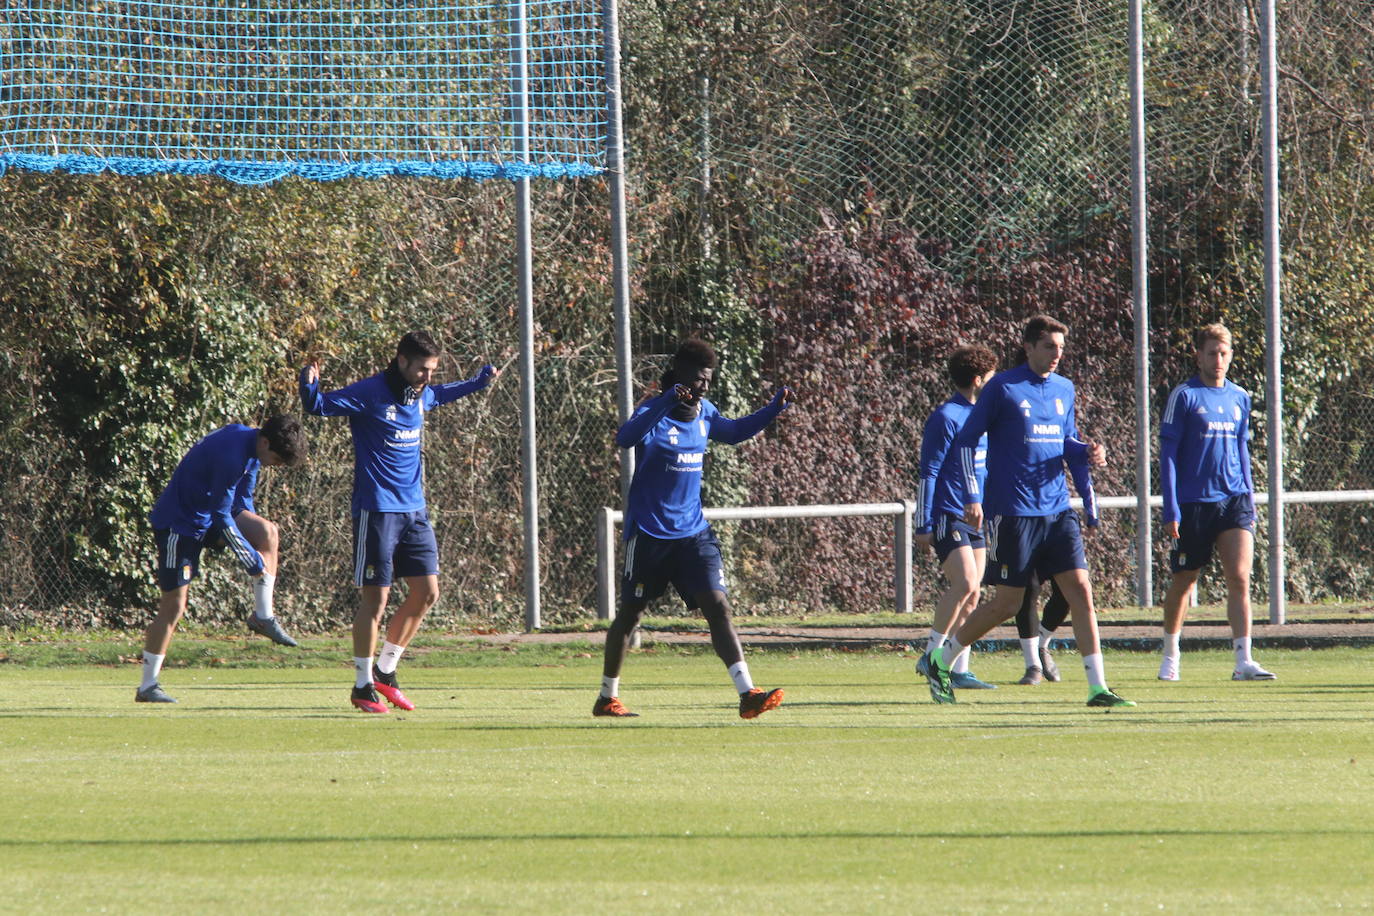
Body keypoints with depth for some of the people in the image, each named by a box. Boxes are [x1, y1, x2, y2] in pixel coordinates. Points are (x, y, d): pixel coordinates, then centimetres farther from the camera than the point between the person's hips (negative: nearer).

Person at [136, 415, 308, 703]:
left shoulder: (253, 450, 1)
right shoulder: (231, 455, -28)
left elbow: (242, 500, 15)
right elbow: (221, 516, -24)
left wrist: (260, 540, 10)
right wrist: (253, 561, -18)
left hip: (207, 515, 8)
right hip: (179, 523, -8)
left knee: (267, 532, -13)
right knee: (174, 604, -8)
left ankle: (263, 617, -3)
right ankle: (147, 687, -1)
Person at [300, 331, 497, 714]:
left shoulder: (422, 396, 9)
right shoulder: (369, 394, -12)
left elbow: (442, 394, 33)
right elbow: (319, 407, -13)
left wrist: (480, 381, 32)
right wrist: (309, 386, -33)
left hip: (414, 510, 7)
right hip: (377, 509, -7)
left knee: (426, 593, 6)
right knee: (375, 598, -5)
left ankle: (385, 671, 21)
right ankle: (363, 685, 5)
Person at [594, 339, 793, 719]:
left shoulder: (704, 413, 6)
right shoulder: (654, 412, -15)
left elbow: (734, 431, 26)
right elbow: (626, 437, -36)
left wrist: (774, 409, 12)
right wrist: (668, 401, -47)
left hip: (692, 531, 5)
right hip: (649, 532, -5)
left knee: (718, 606, -9)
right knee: (630, 613, 8)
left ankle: (748, 695, -17)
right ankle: (607, 698, 23)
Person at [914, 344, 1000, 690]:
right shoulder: (946, 418, -11)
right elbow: (928, 473, -12)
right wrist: (923, 525, -14)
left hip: (975, 519, 8)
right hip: (948, 516, -8)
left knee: (971, 594, 4)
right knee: (965, 583, -18)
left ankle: (959, 669, 7)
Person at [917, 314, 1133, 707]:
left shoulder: (1064, 389, 11)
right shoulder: (1003, 388, -7)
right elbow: (966, 440, -4)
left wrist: (1087, 451, 0)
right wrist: (972, 496, -12)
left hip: (1057, 509, 5)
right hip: (1013, 510, -5)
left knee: (1080, 589, -6)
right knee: (1006, 604, 0)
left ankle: (1098, 687, -4)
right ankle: (938, 661, 20)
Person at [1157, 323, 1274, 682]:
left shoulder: (1240, 398, 10)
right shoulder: (1184, 396, -5)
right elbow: (1167, 454, -5)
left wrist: (1249, 498, 16)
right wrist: (1171, 510, -11)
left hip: (1234, 501, 3)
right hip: (1193, 503, -3)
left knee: (1240, 578, -11)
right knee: (1184, 581, 8)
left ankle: (1244, 661, -14)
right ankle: (1170, 655, 28)